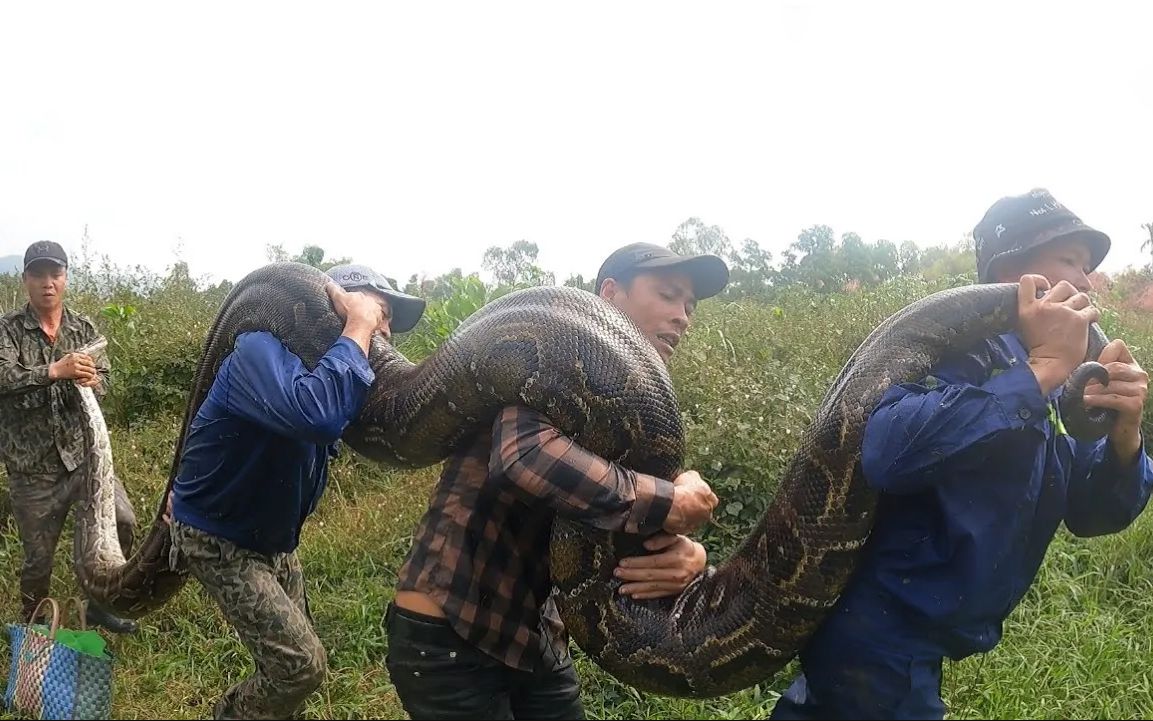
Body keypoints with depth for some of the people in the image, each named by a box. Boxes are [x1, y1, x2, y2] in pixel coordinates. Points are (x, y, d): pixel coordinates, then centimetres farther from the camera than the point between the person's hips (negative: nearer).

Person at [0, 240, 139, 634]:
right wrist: (56, 371, -36)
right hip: (32, 467, -2)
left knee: (122, 521, -8)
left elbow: (102, 385, -2)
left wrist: (90, 382, -26)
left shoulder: (85, 329, 4)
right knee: (38, 557, 7)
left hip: (83, 454, 3)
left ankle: (98, 603, 16)